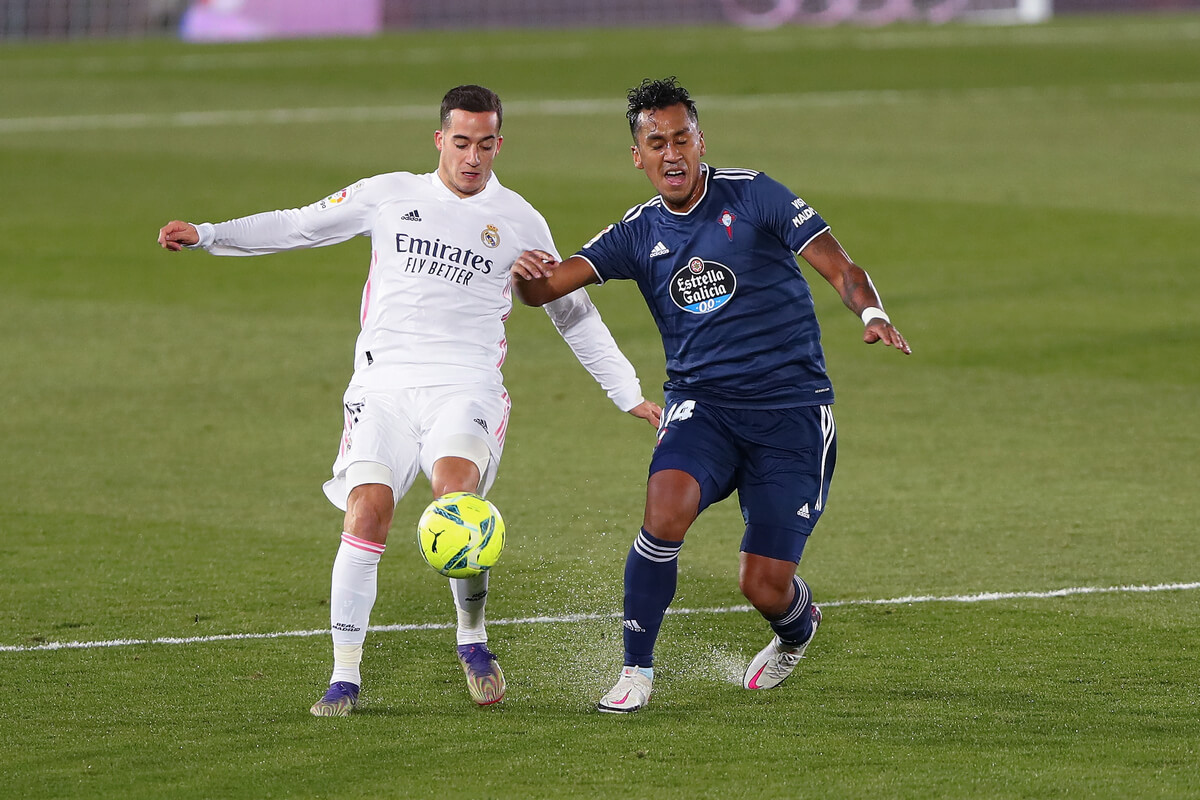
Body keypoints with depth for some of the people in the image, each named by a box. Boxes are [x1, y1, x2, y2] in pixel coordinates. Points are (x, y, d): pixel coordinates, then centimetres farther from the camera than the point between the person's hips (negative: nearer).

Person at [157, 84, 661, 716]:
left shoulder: (518, 220, 12)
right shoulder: (390, 195, 13)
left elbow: (573, 313, 21)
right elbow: (298, 226, 16)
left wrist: (627, 392, 20)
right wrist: (207, 235, 5)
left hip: (465, 385, -1)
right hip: (384, 382, 1)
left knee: (454, 490, -29)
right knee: (367, 511, -18)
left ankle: (472, 639, -8)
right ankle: (345, 677, -10)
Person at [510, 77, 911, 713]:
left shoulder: (751, 196, -3)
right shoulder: (639, 233, 5)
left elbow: (839, 267, -5)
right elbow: (547, 287, -3)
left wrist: (873, 313, -26)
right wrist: (526, 274, -27)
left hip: (791, 407, -2)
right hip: (701, 403, 2)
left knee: (765, 587, -4)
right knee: (665, 509, -30)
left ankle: (797, 627, 35)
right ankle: (636, 672, -16)